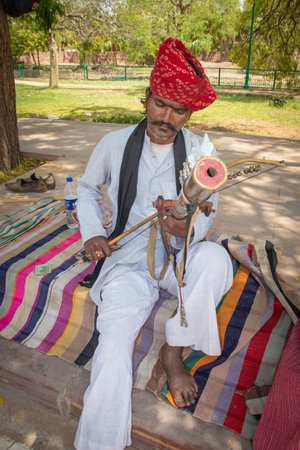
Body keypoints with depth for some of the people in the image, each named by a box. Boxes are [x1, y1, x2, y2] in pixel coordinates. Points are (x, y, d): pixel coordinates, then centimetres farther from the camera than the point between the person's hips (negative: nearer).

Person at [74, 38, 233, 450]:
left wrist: (185, 229, -27)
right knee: (112, 358, -24)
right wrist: (92, 233, -3)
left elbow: (207, 214, -2)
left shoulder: (200, 150, -2)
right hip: (129, 259, -1)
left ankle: (173, 352, -10)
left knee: (215, 258, -35)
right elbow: (87, 189, 15)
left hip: (181, 255, 2)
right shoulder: (115, 144, -2)